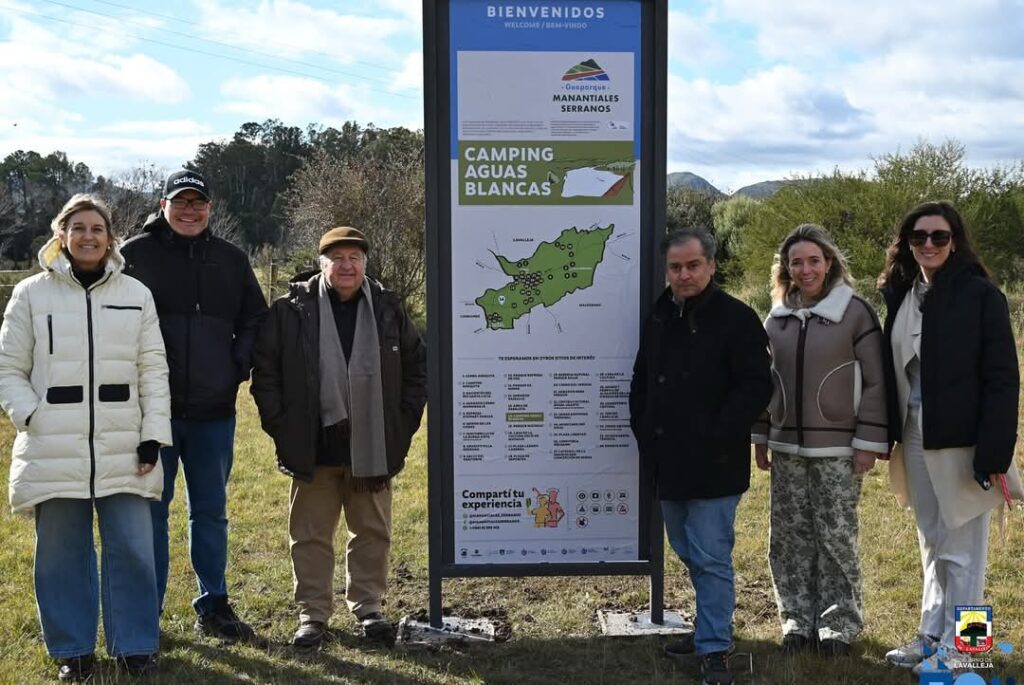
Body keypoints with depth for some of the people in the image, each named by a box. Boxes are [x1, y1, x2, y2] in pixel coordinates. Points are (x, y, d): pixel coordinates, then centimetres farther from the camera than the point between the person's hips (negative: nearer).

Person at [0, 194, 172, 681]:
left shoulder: (136, 294, 7)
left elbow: (153, 369, 6)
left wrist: (153, 435, -1)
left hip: (123, 450, 1)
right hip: (54, 452, -1)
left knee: (132, 550, 2)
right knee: (62, 554, 7)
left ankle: (135, 645, 16)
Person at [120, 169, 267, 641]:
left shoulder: (231, 260, 8)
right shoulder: (135, 255, -2)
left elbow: (254, 319, 16)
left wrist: (239, 367, 3)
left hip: (214, 411, 3)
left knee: (211, 512, 12)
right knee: (149, 510, 5)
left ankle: (213, 606, 24)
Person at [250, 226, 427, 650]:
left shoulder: (388, 310, 4)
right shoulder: (292, 310, -4)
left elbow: (415, 365, 12)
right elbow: (265, 370, 0)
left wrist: (404, 421, 5)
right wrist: (281, 426, -5)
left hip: (372, 449, 2)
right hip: (313, 450, -2)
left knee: (372, 533, 12)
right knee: (311, 536, 7)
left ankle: (368, 608, 26)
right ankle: (312, 614, 19)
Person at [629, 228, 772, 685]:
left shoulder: (736, 318, -10)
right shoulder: (659, 318, 11)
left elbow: (756, 386, -15)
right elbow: (642, 381, 20)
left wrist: (716, 436, -19)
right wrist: (643, 432, 9)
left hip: (714, 465, -7)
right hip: (668, 462, 7)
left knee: (710, 557, -5)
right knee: (689, 553, 17)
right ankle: (712, 628, 33)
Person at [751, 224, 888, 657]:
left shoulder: (854, 312, -5)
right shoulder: (778, 317, 9)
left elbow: (874, 381, -6)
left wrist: (869, 442, -10)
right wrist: (760, 436, 13)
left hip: (837, 448, -4)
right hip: (787, 447, 4)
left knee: (836, 536, 1)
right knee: (791, 536, 7)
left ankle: (839, 623, 13)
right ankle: (798, 620, 18)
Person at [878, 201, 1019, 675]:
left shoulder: (980, 295, -10)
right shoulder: (901, 295, 8)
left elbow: (1003, 378, -12)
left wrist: (994, 454, -17)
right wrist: (889, 435, 5)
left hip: (961, 440, -6)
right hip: (915, 438, 6)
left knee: (961, 549, 3)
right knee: (931, 545, 16)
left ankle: (955, 649, 13)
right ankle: (932, 636, 26)